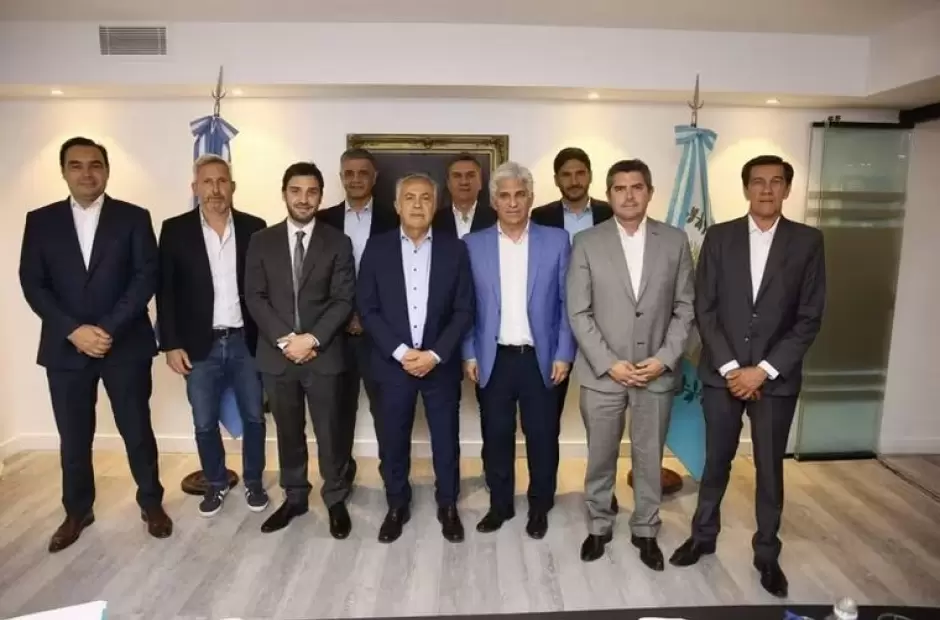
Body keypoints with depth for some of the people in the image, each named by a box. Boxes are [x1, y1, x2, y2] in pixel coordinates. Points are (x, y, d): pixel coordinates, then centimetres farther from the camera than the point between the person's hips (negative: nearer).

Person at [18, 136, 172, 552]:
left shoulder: (134, 218, 0)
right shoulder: (40, 221, 6)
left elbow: (147, 278, -8)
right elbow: (32, 284, 0)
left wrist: (108, 329, -16)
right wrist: (74, 330, -13)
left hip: (125, 344, -2)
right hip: (65, 347, 2)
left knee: (137, 430, 7)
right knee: (73, 437, 12)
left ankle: (151, 502, 25)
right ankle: (77, 511, 31)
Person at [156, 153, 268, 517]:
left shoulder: (254, 228, 0)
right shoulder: (175, 230, -1)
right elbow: (166, 292, -1)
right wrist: (171, 344, -5)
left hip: (246, 341, 1)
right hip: (199, 345, 0)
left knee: (254, 417, 10)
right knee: (204, 424, 10)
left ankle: (253, 481, 30)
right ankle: (215, 484, 31)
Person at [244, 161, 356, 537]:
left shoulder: (338, 243, 1)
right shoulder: (262, 241, 6)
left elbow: (344, 300, -5)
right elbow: (254, 297, 0)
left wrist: (312, 338, -16)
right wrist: (285, 339, -12)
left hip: (324, 354, -2)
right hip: (276, 353, 2)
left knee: (329, 431, 7)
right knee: (288, 431, 14)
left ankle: (336, 500, 25)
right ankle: (294, 497, 31)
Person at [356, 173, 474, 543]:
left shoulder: (454, 250, 0)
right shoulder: (377, 248, 0)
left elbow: (463, 311, -3)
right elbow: (367, 308, -3)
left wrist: (435, 354, -13)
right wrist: (400, 352, -13)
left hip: (441, 363, 0)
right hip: (392, 362, 0)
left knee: (446, 440, 10)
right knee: (392, 441, 10)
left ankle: (447, 506, 31)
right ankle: (397, 506, 32)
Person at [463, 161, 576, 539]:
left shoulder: (556, 241, 0)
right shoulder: (473, 245, 2)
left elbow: (568, 303, 0)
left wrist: (563, 354, -5)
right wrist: (469, 354, -1)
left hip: (540, 358, 0)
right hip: (493, 359, 1)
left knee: (542, 436, 9)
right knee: (496, 436, 11)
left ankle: (539, 506, 30)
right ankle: (500, 504, 30)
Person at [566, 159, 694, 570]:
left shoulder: (675, 241, 2)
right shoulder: (587, 243, -3)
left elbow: (685, 308, 2)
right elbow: (578, 313, -5)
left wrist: (665, 358, -9)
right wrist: (609, 363, -12)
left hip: (657, 373, 1)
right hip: (602, 373, -1)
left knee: (649, 458, 13)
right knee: (600, 457, 13)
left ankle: (646, 531, 33)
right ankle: (598, 527, 33)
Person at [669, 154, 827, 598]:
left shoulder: (808, 241, -1)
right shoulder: (719, 237, 0)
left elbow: (809, 318, -4)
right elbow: (704, 310, -3)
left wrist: (764, 370, -12)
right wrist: (730, 367, -10)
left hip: (777, 377, 0)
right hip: (722, 373, 0)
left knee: (770, 469, 12)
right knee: (716, 462, 14)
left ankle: (767, 554, 30)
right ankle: (703, 536, 33)